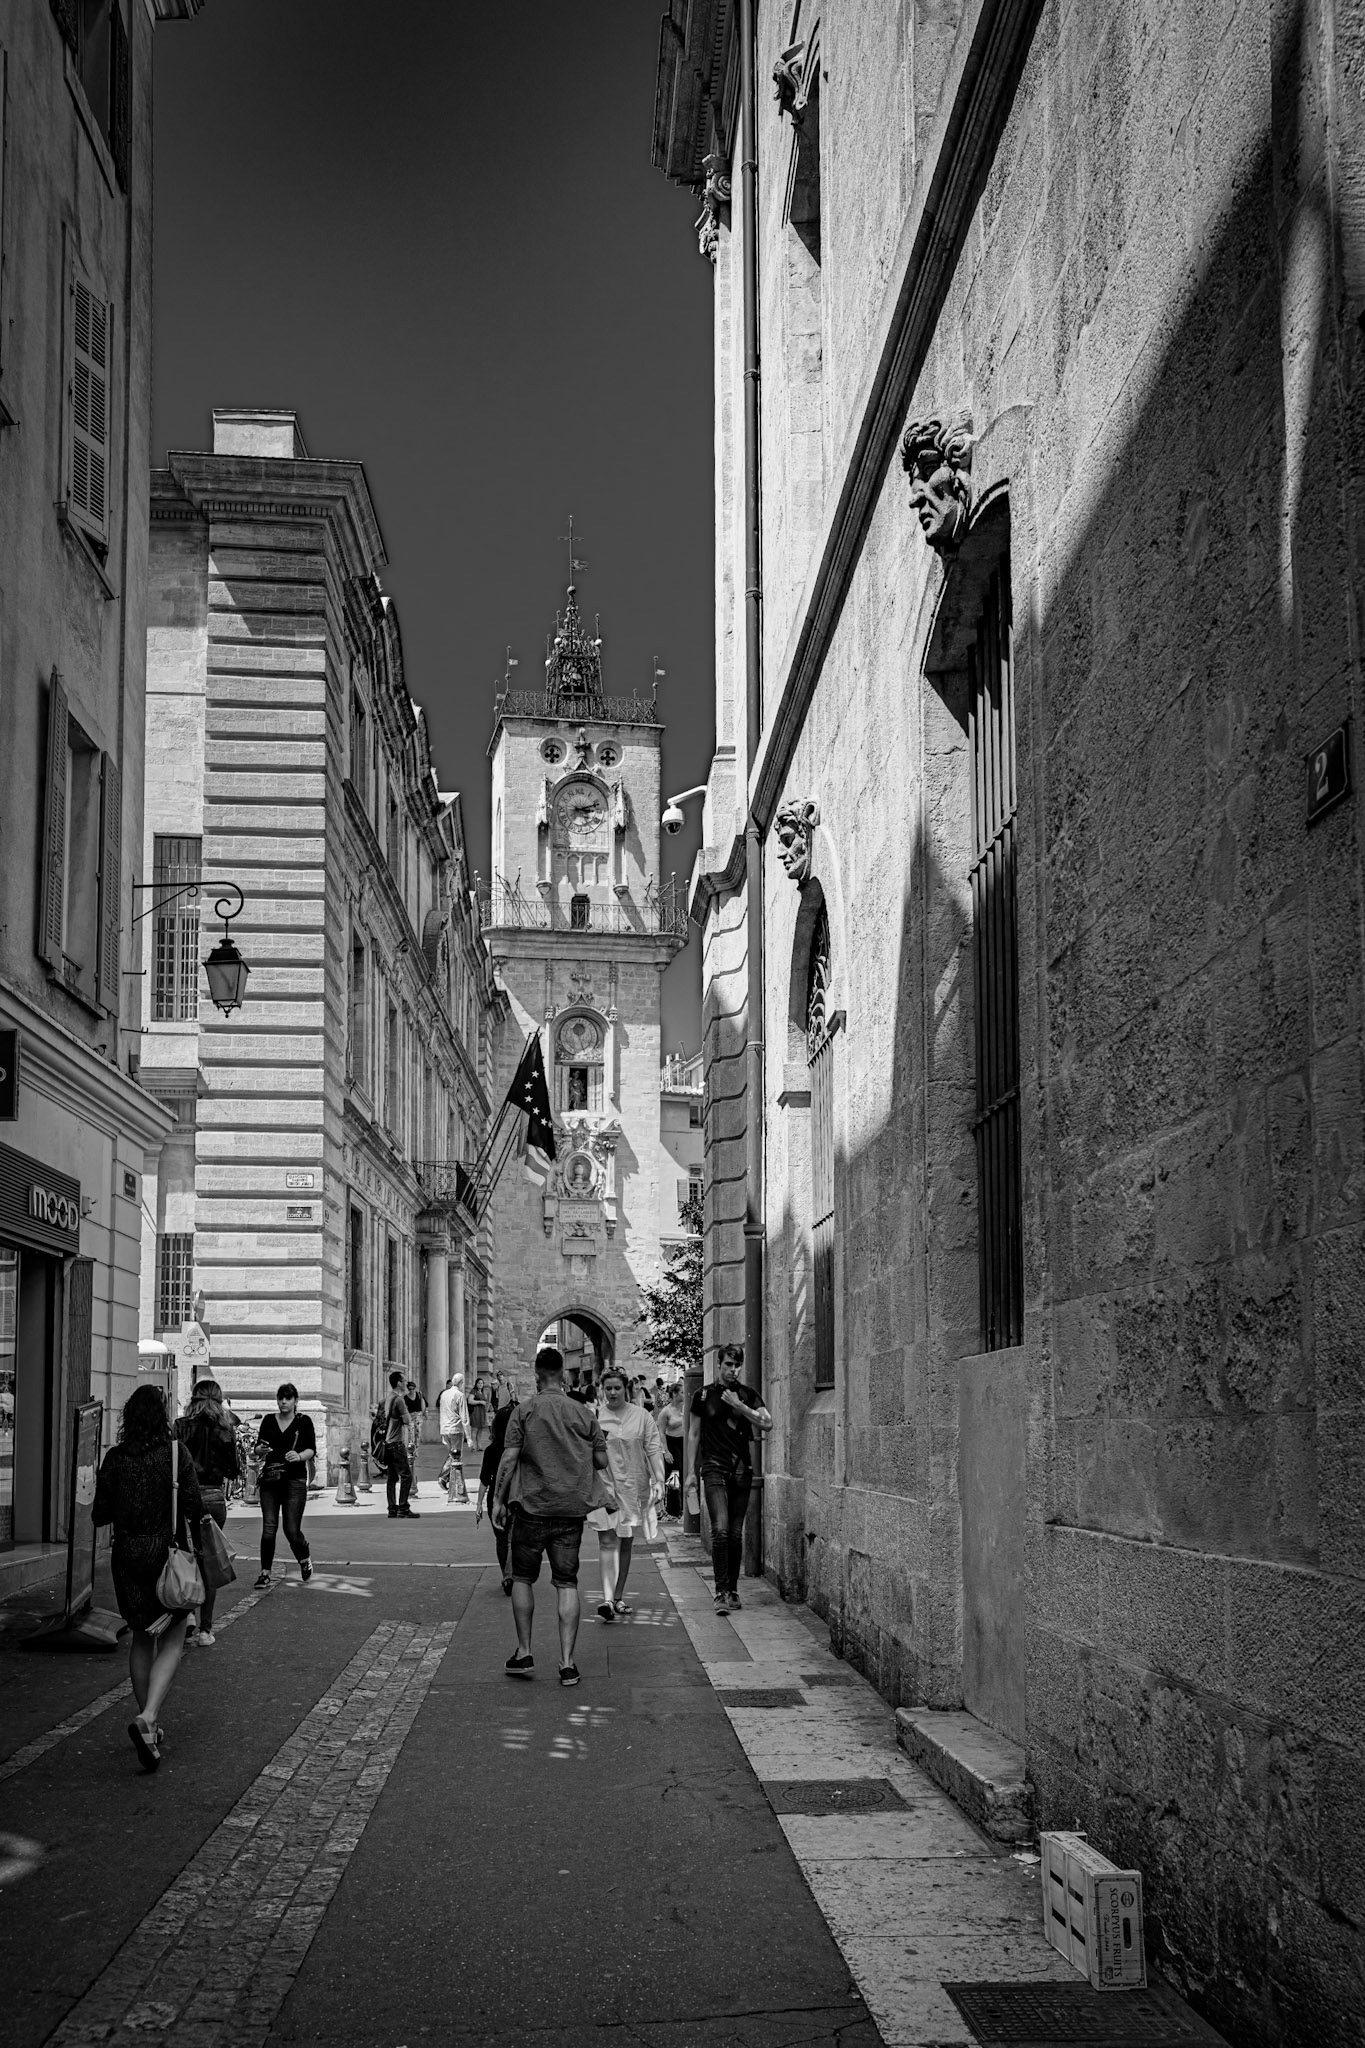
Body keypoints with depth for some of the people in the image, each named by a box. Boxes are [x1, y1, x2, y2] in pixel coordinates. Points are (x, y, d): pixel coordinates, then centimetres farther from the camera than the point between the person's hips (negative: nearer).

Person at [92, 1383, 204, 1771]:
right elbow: (194, 1506, -12)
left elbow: (100, 1515, 0)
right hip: (169, 1551, -3)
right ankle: (147, 1719, -18)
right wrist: (192, 1523, 10)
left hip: (128, 1554, 3)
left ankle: (150, 1724, 23)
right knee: (171, 1642, 3)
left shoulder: (115, 1458, -2)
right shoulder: (176, 1452, -9)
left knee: (142, 1638, 18)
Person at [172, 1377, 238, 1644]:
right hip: (214, 1497, 1)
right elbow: (232, 1471, 3)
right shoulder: (226, 1429, -2)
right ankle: (205, 1629, 9)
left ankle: (186, 1612, -6)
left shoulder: (182, 1427, -4)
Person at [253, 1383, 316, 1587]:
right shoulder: (269, 1421, 11)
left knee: (292, 1530, -4)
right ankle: (265, 1572, 2)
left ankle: (304, 1559, 24)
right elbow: (258, 1449, 9)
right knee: (268, 1528, -5)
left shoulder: (304, 1421, 3)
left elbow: (311, 1449, -4)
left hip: (295, 1480, -2)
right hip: (270, 1478, 2)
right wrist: (261, 1449, -14)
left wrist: (299, 1456, -24)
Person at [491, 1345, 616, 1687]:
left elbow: (510, 1458, -9)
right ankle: (567, 1664, 0)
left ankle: (524, 1654, 14)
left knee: (522, 1578, 14)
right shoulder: (583, 1414, 3)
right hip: (572, 1509, 2)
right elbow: (602, 1460, 7)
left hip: (533, 1506, -2)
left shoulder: (524, 1411, -4)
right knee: (567, 1584, 4)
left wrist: (498, 1499, -2)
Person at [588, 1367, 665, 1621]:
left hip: (633, 1486, 2)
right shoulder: (593, 1417, -1)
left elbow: (654, 1449, 3)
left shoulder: (642, 1416, 3)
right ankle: (607, 1598, -20)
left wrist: (659, 1480, -5)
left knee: (626, 1543, 10)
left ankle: (618, 1598, 21)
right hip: (603, 1486, -2)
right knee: (607, 1541, -12)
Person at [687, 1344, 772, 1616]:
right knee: (720, 1529, -14)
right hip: (714, 1468, -2)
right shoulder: (703, 1395, 4)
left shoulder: (748, 1395, 8)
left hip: (742, 1468, 2)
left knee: (736, 1533, 6)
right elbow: (693, 1434, 10)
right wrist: (692, 1470, 8)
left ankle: (733, 1590, 17)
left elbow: (767, 1424, -3)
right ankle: (721, 1592, -15)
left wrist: (739, 1406, -12)